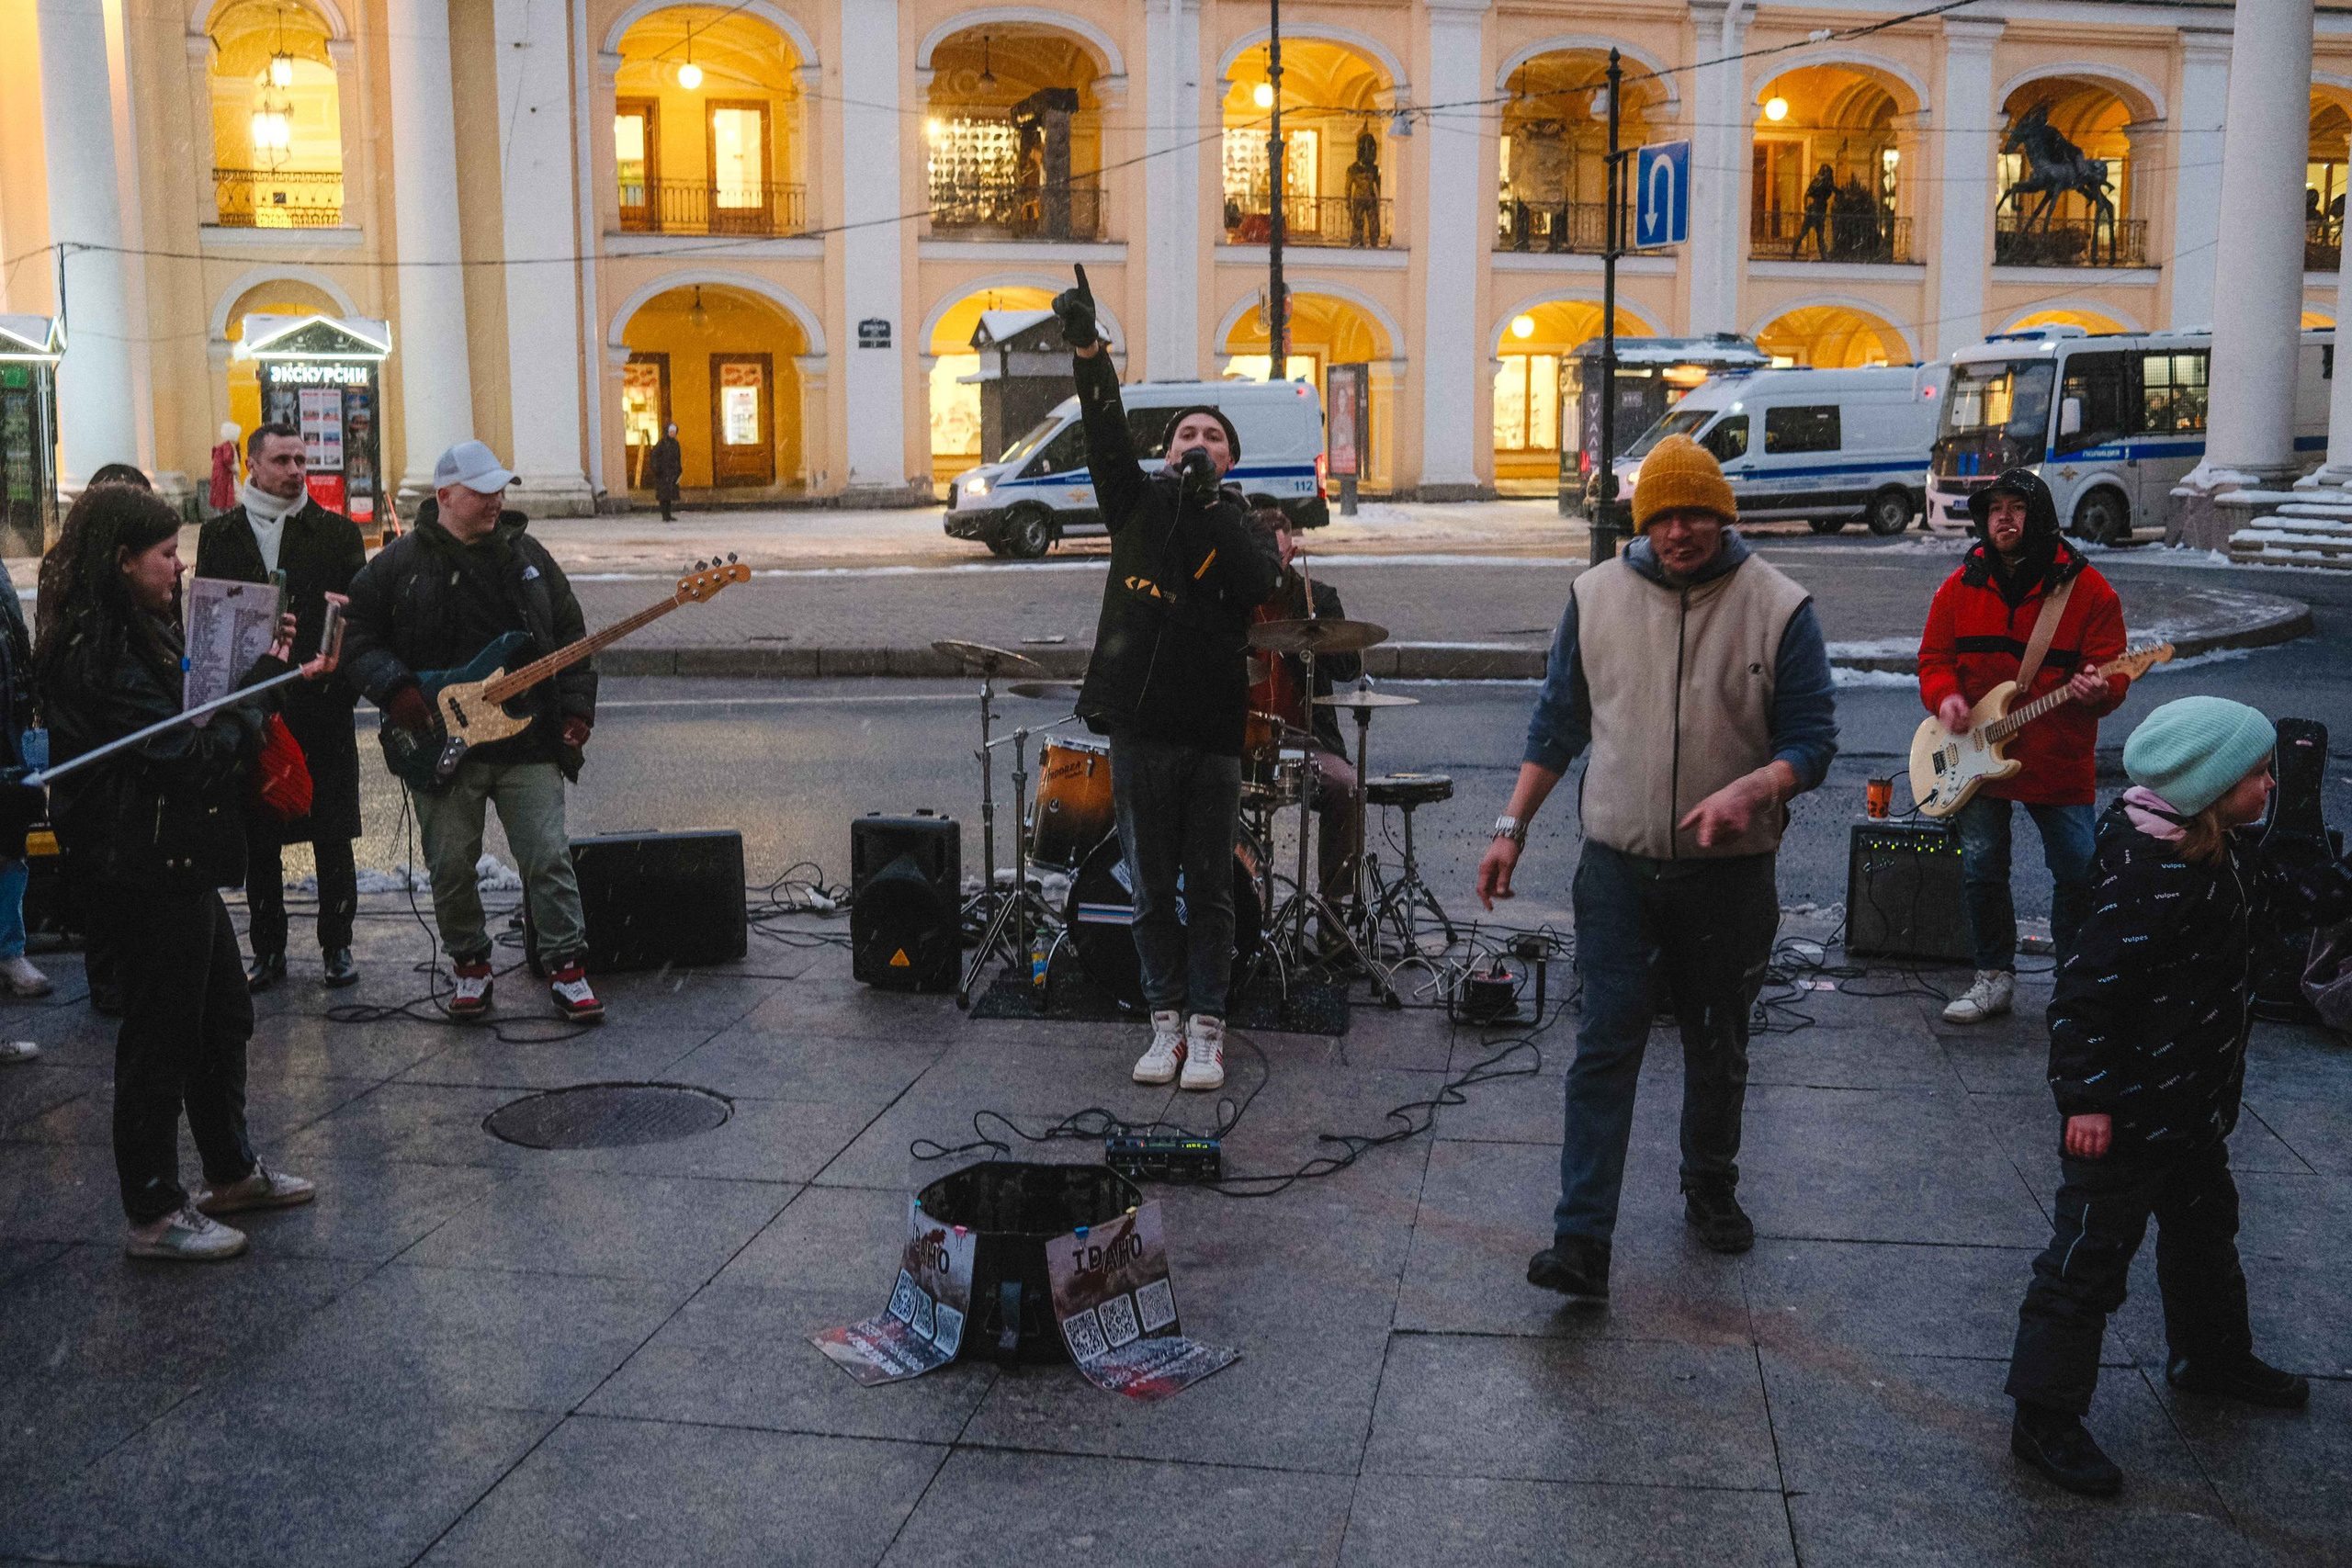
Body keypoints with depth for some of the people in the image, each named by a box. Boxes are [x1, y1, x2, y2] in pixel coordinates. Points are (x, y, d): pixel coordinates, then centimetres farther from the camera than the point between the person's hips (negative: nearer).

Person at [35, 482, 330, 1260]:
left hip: (179, 863, 10)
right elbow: (187, 755, -23)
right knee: (163, 1034, 0)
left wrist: (267, 670, 3)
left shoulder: (140, 632, 12)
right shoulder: (97, 652, -20)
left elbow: (189, 720, 16)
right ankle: (153, 1212, 12)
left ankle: (231, 1171, 35)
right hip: (149, 868, -10)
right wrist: (267, 681, -14)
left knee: (224, 1015, 20)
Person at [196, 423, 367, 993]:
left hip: (323, 705, -1)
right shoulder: (220, 534, 9)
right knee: (258, 840, 6)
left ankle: (336, 946, 14)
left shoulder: (338, 532, 6)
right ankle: (268, 951, 16)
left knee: (333, 838, 2)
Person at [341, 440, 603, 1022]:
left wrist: (575, 708, 4)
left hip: (527, 741, 1)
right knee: (450, 868, 6)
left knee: (548, 858, -1)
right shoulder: (398, 564, 0)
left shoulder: (528, 557, 9)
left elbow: (571, 637, 13)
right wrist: (394, 690, -12)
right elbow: (356, 636, 2)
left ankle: (566, 967, 8)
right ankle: (472, 966, 24)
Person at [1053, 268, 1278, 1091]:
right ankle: (1166, 1024, 15)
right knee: (1152, 889, 6)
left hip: (1214, 730, 0)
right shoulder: (1139, 501, 10)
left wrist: (1208, 503, -13)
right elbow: (1107, 431, -6)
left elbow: (1258, 582, -11)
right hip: (1140, 727, 1)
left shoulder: (1244, 523, 10)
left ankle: (1207, 1032, 9)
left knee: (1210, 889, 3)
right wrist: (1086, 345, -20)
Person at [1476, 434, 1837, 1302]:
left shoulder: (1778, 607, -5)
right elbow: (1558, 721, 10)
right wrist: (1513, 827, 7)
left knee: (1718, 1048, 14)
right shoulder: (1596, 595, 2)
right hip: (1618, 863, 1)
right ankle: (1581, 1241, -6)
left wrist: (1753, 788, -25)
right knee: (1606, 1044, -6)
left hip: (1729, 872, 0)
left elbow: (1813, 737, -4)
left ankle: (1710, 1190, 38)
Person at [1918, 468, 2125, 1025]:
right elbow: (1934, 658, 8)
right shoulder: (1960, 586, 4)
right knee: (1981, 870, 4)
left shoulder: (2087, 588, -5)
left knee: (2079, 874, -2)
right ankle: (1995, 978, 21)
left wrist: (2096, 691, -28)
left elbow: (2112, 671, -5)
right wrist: (1945, 696, -13)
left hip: (2060, 761, -2)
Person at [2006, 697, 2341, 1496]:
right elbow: (2087, 987, -29)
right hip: (2126, 1115, -10)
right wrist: (2088, 1099, -28)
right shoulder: (2150, 878, -30)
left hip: (2191, 1106, 11)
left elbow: (2273, 893, 24)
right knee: (2091, 1256, -1)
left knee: (2205, 1223, 28)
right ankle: (2045, 1416, 10)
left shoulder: (2220, 852, 1)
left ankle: (2213, 1355, 51)